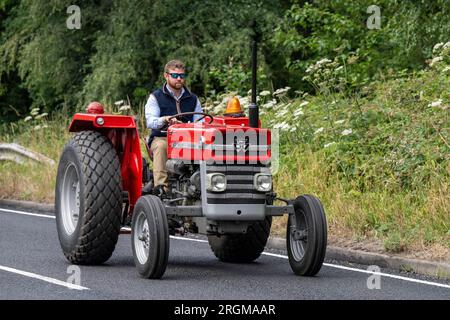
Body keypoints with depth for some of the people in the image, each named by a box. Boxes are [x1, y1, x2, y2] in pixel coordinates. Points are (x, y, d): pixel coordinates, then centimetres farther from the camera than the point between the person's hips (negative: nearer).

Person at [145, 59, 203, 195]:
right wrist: (165, 120, -32)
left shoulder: (193, 99, 18)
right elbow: (150, 121, -10)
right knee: (161, 146, -38)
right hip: (161, 137, -2)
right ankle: (161, 186, -48)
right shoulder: (156, 97, 7)